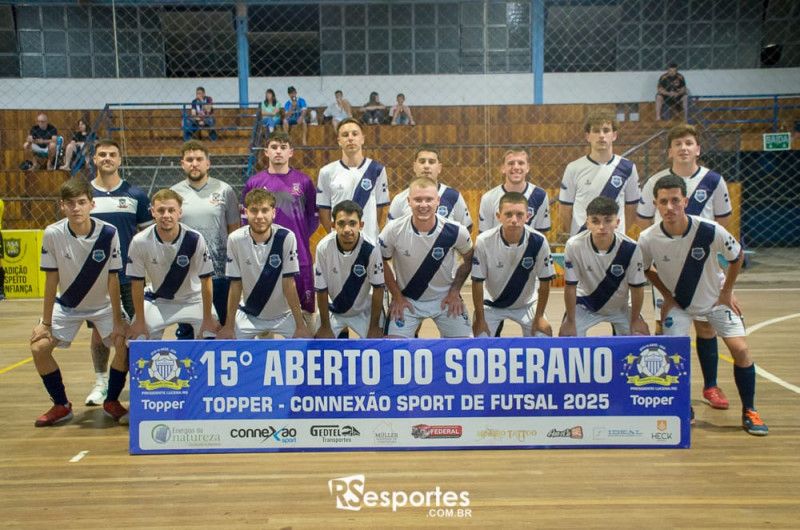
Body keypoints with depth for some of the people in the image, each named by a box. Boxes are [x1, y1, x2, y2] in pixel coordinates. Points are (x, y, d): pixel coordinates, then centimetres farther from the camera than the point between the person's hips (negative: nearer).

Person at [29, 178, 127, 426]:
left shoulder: (108, 233, -23)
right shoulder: (52, 234, -19)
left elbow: (113, 280, -17)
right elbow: (51, 280, -12)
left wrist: (118, 322, -16)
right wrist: (46, 322, -9)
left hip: (103, 304, -1)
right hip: (66, 305, 2)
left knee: (124, 344, -17)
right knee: (39, 347, -10)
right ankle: (61, 406, 12)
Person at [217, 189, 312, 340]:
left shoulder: (286, 237, -20)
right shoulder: (235, 239, -17)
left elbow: (288, 284, -14)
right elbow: (235, 285, -8)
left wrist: (300, 325, -14)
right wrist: (229, 325, -5)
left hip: (284, 314, -1)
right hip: (248, 314, 1)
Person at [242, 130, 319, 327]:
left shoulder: (304, 181, 2)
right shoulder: (254, 182, 4)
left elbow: (314, 215, 9)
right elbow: (246, 218, 10)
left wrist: (301, 236, 1)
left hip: (299, 255, 0)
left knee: (306, 309, 6)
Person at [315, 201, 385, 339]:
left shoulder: (370, 249, -27)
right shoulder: (324, 247, -26)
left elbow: (378, 288, -14)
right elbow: (321, 290, -14)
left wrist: (374, 326, -9)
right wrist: (325, 326, -7)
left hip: (364, 311, 0)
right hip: (333, 310, 1)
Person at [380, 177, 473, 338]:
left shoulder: (455, 231, -17)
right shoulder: (394, 230, -19)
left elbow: (469, 260, 2)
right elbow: (382, 262, -2)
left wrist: (455, 291, -2)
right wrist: (397, 296, -2)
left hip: (445, 298, 1)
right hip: (406, 299, 0)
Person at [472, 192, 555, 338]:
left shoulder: (538, 242, -24)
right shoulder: (484, 241, -26)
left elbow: (544, 282, -10)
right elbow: (477, 282, -16)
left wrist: (539, 317, -5)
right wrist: (479, 319, -11)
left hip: (527, 304, 1)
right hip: (491, 304, -1)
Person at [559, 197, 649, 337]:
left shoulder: (631, 248, -27)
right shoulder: (574, 245, -30)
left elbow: (637, 287, -12)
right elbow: (570, 287, -18)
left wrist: (635, 320, -3)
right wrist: (570, 322, -11)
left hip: (620, 307, 1)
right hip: (584, 305, -1)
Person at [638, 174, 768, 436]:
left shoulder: (710, 231, -28)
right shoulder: (648, 239, -24)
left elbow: (737, 255, -7)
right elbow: (646, 269, -1)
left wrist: (727, 292, -4)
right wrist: (667, 297, -4)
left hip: (715, 298, 0)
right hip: (677, 303, 0)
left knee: (740, 349, -10)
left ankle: (749, 412, 10)